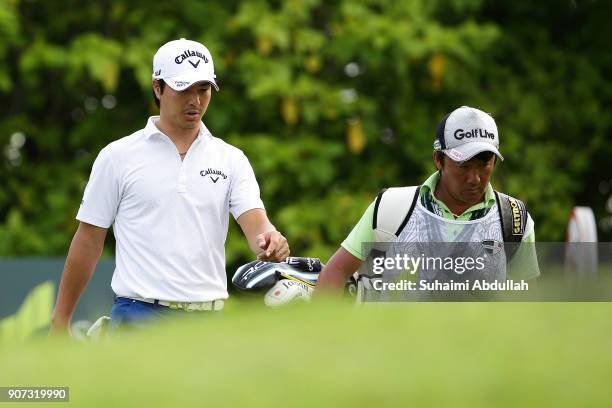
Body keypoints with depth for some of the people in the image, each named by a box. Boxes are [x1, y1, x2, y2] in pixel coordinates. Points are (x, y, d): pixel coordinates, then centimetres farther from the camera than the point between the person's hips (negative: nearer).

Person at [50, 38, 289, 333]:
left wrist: (268, 239, -30)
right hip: (139, 315, -3)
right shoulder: (118, 157, 2)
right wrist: (60, 320, 2)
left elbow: (254, 220, -4)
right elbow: (88, 241, 4)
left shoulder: (231, 160, 9)